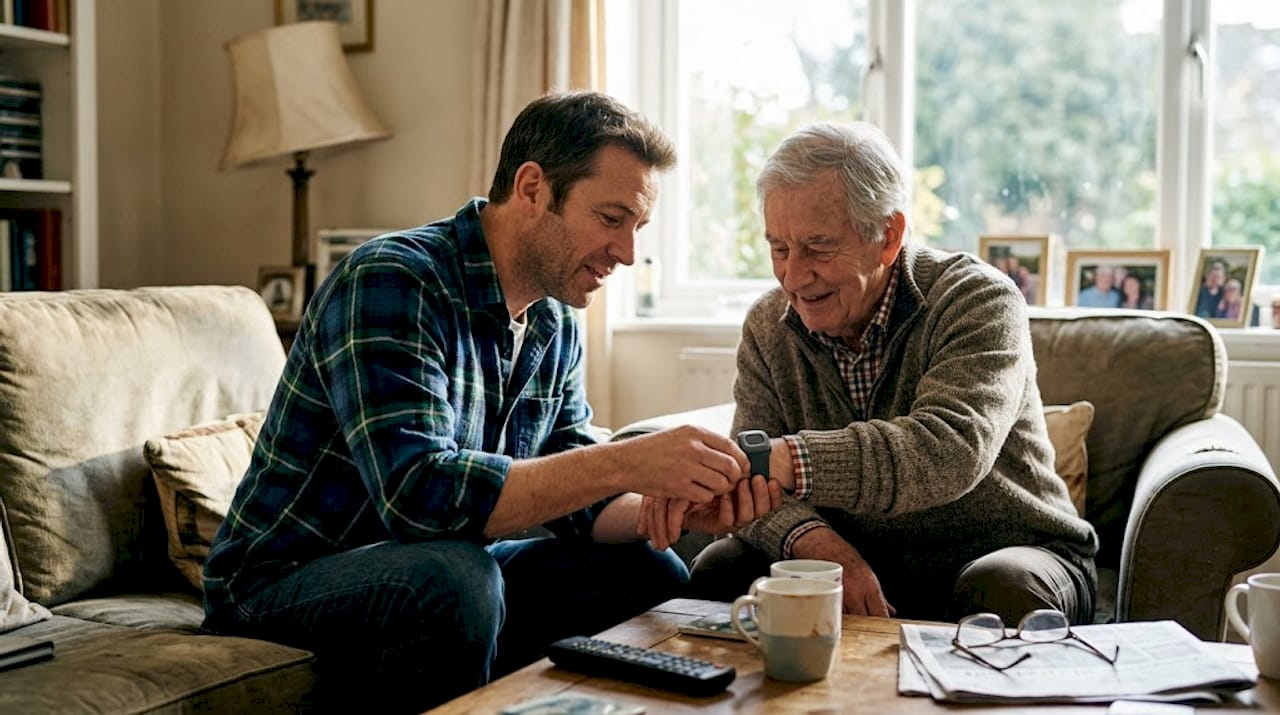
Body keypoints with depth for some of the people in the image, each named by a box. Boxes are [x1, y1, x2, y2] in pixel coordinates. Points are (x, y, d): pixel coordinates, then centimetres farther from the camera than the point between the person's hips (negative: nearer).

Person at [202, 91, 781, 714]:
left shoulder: (556, 325, 4)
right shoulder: (390, 282, -22)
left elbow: (571, 496, 3)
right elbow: (418, 492, -33)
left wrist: (676, 507, -18)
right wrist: (627, 464, -36)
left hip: (437, 575, 8)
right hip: (281, 583, -7)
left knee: (650, 571, -1)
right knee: (451, 579, -36)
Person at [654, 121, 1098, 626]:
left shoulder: (978, 300, -17)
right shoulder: (768, 327, -1)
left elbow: (950, 451, -36)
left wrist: (770, 459, -47)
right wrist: (814, 539, -32)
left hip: (1015, 553, -3)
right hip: (859, 562, 3)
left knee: (1002, 593, -36)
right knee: (721, 569, -20)